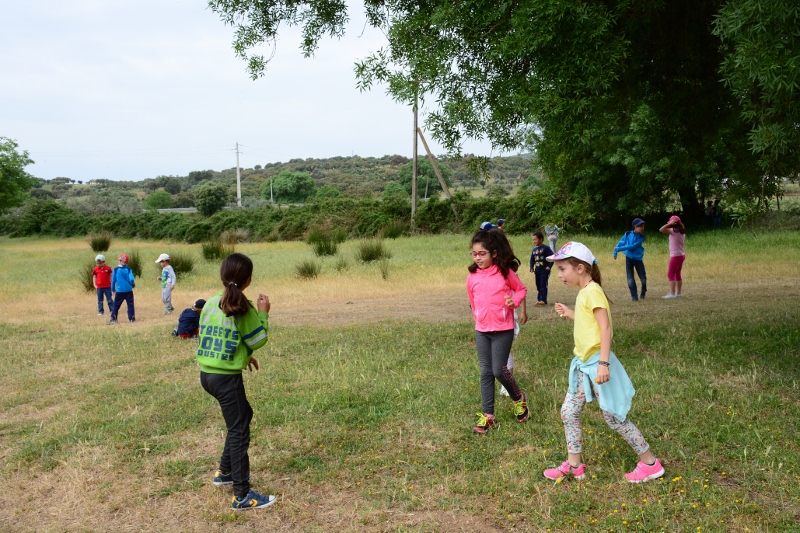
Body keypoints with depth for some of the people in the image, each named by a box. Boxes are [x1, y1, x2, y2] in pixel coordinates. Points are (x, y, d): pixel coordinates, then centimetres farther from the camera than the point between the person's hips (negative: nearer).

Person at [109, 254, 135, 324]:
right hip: (128, 290, 0)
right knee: (130, 304, 7)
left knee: (116, 305, 7)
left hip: (119, 291, 0)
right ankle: (132, 318, 5)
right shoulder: (128, 269, -4)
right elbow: (131, 279, -10)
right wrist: (133, 284, 13)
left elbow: (113, 281, 3)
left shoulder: (115, 270, -2)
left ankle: (113, 319, 4)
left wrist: (113, 290, 14)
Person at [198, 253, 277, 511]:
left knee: (243, 415, 26)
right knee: (239, 432, 1)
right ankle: (242, 496, 7)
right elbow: (258, 341, -6)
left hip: (207, 373, 8)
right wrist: (263, 313, 5)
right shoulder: (243, 308, -15)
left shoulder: (210, 303, 5)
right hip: (227, 378, -8)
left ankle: (225, 472, 35)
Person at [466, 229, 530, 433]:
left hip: (503, 330, -4)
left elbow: (522, 289, 4)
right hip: (481, 331, 4)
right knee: (486, 372, 7)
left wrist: (514, 300, -15)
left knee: (499, 370, -5)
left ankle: (519, 398, 24)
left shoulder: (506, 272, -9)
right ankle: (488, 415, 15)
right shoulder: (472, 277, 0)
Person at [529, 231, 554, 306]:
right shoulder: (534, 249, 12)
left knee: (543, 285, -9)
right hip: (537, 271, 7)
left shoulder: (546, 248, -8)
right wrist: (532, 268, 7)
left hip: (545, 270, -7)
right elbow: (532, 259, 19)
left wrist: (549, 266, -17)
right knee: (538, 286, 9)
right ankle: (539, 299, 15)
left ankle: (543, 300, -10)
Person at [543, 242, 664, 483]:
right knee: (569, 412, 10)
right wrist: (570, 313, 20)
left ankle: (650, 463, 17)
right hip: (583, 364, 9)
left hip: (596, 363, -9)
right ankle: (573, 466, 20)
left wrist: (603, 363, -27)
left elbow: (606, 328, -23)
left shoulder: (592, 291, -17)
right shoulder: (584, 292, 10)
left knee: (614, 417, 2)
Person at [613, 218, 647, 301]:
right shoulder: (628, 234, -7)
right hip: (629, 259, 0)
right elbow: (621, 243, 4)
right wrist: (615, 253, -3)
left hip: (638, 259, 0)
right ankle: (634, 296, 4)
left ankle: (643, 293, 32)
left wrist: (619, 249, -26)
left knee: (643, 278, 6)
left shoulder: (641, 237, -12)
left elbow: (633, 246, -22)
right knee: (630, 279, -4)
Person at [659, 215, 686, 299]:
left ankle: (672, 294, -7)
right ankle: (679, 293, 23)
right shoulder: (681, 232, 8)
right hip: (681, 255, 9)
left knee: (670, 274, -5)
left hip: (676, 256, -9)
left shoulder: (674, 231, -16)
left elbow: (661, 229, -25)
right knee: (677, 274, 16)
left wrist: (669, 224, -17)